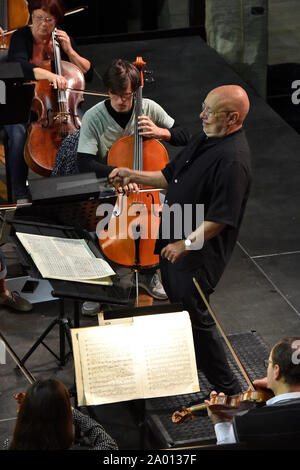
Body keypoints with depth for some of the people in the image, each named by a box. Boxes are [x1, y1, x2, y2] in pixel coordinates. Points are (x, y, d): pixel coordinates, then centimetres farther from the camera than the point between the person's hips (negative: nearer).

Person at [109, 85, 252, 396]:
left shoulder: (233, 161, -26)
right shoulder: (206, 138, 6)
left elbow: (221, 218, -28)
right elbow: (172, 177, 16)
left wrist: (186, 243, -23)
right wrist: (133, 175, 6)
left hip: (199, 254, -10)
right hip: (173, 241, 10)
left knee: (195, 317, -1)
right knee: (178, 306, 23)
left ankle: (229, 390, 12)